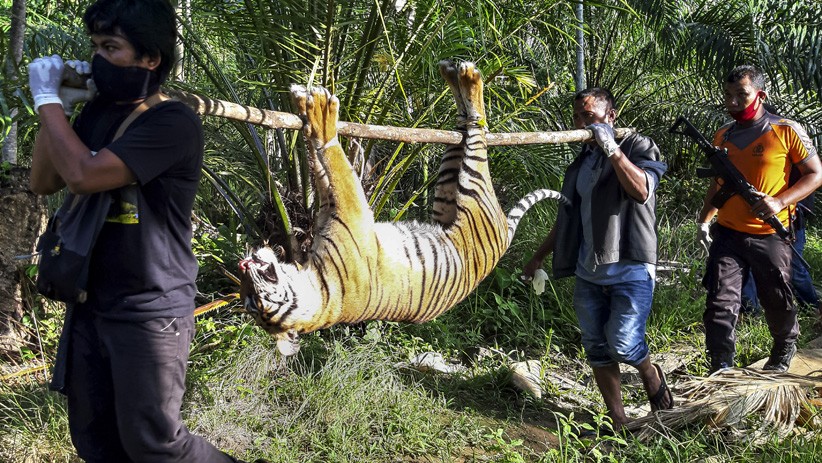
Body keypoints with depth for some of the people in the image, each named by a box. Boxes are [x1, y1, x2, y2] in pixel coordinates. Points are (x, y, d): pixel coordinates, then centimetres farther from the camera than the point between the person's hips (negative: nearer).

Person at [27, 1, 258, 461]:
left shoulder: (173, 123, -19)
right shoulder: (97, 112, 6)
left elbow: (83, 175, -27)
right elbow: (45, 182, 10)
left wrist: (48, 99, -13)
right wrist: (55, 107, -2)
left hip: (150, 314, -7)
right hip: (92, 303, 8)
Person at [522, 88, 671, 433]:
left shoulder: (638, 147, -1)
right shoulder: (580, 163, 17)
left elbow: (641, 190, -21)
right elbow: (566, 220, 23)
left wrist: (611, 147, -21)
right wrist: (538, 257, 23)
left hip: (630, 269, -6)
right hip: (588, 272, 6)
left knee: (623, 344, -12)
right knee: (596, 348, 5)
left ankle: (651, 376, 21)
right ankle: (617, 420, 16)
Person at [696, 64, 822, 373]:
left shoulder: (787, 131, -5)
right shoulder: (723, 137, 8)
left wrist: (780, 202, -18)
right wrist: (704, 219, 10)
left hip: (770, 235, -3)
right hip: (727, 234, 3)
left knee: (778, 302, 13)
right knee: (720, 303, -7)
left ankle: (784, 352, 41)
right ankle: (721, 370, 1)